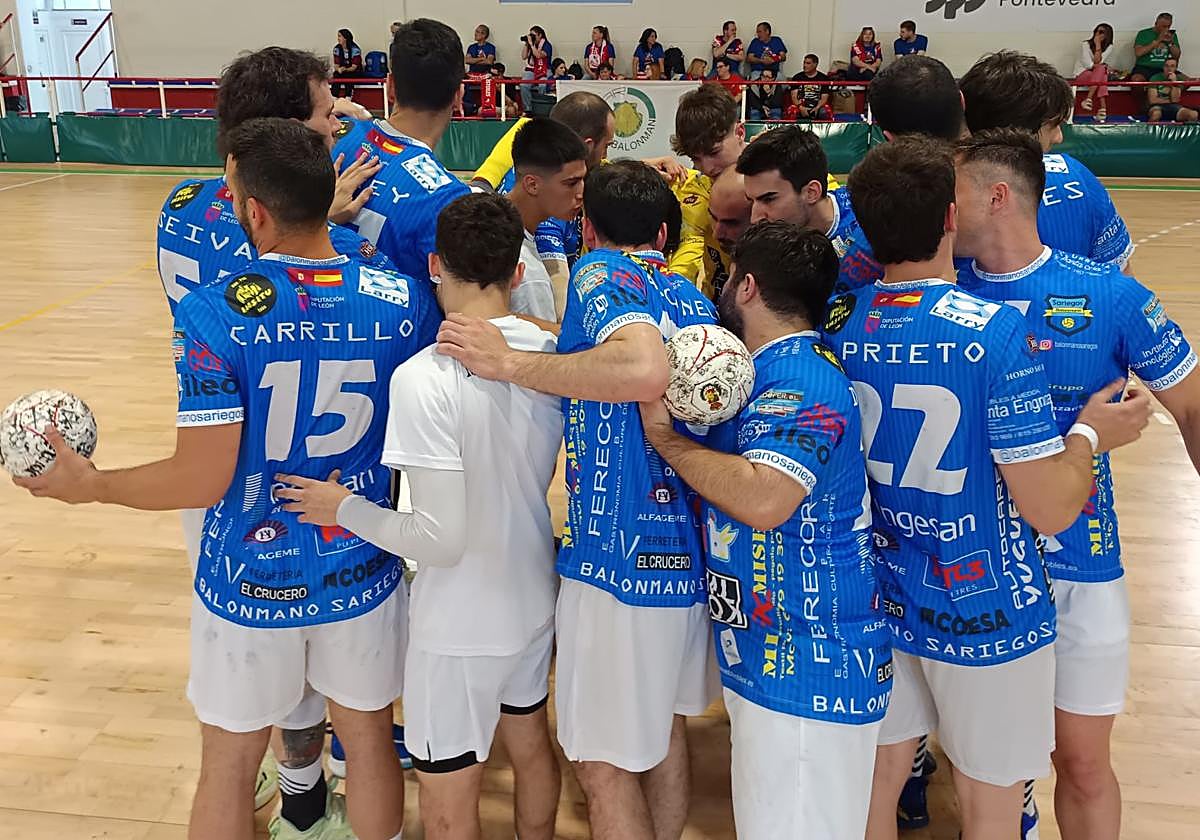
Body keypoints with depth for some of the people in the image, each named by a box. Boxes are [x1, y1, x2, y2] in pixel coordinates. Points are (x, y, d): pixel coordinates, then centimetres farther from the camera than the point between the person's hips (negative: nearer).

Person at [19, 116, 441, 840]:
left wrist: (88, 484, -2)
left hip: (250, 582, -2)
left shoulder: (212, 316, -21)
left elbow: (201, 480, -19)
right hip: (361, 572, 2)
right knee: (370, 740, 22)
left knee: (229, 765, 20)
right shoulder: (404, 302, -12)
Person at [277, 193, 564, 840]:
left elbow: (442, 538, -26)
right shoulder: (552, 353, -7)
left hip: (462, 627, -6)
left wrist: (345, 509, -12)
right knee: (529, 744, 29)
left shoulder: (424, 378, -26)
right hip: (535, 599, 6)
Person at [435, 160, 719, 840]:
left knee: (604, 760, 7)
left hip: (623, 557, -8)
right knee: (664, 727, 25)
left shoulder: (600, 272, -9)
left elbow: (645, 370, -29)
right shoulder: (694, 299, 13)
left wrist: (510, 362, -21)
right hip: (694, 551, 8)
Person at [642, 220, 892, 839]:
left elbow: (763, 499, -34)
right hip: (769, 657, 10)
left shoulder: (800, 379, -20)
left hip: (805, 672, -10)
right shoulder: (771, 371, 11)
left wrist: (665, 437, -20)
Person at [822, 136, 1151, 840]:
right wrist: (1090, 434, -1)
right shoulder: (995, 332, -22)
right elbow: (1050, 510, -20)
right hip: (985, 612, -4)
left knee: (879, 776, 22)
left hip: (880, 598, 5)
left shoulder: (838, 325, -8)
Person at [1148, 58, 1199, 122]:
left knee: (1194, 115, -24)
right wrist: (1169, 101, -1)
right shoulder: (1155, 78, -2)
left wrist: (1174, 82, -13)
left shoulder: (1178, 79, 7)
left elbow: (1175, 100, -6)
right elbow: (1153, 100, -10)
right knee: (1156, 113, -42)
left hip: (1173, 107, 3)